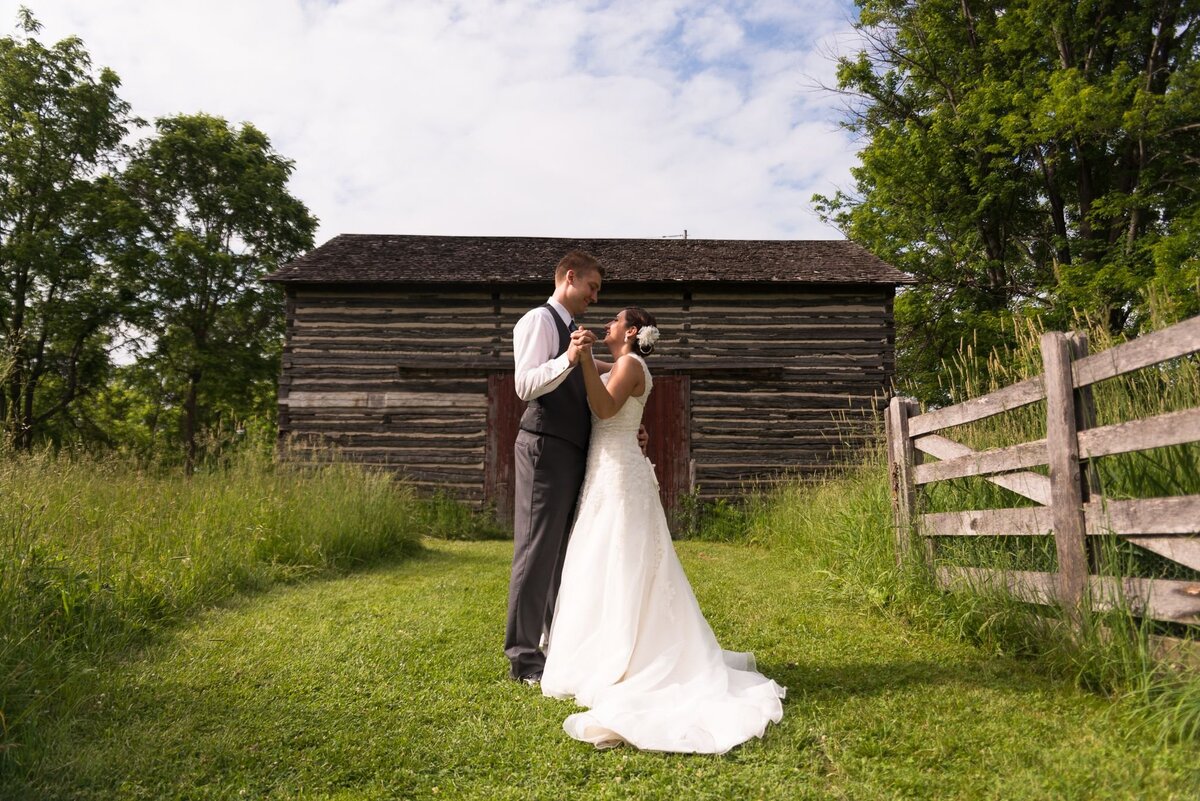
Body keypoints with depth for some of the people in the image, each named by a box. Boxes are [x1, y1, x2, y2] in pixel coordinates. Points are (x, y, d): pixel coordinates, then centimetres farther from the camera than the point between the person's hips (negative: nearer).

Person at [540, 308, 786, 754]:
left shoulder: (630, 365, -10)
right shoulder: (617, 367, 19)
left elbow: (604, 408, -24)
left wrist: (586, 358, -27)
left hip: (618, 477, -9)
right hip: (606, 474, 9)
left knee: (617, 570, -5)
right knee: (609, 570, 12)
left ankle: (611, 664, 1)